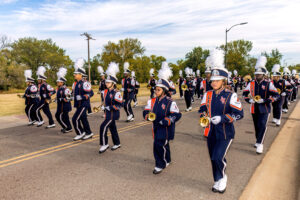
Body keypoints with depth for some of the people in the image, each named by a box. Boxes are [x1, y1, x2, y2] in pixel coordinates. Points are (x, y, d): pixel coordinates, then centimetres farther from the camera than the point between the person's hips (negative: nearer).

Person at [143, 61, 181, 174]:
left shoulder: (170, 102, -15)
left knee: (160, 145, -10)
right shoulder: (152, 101, 1)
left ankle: (160, 165, 8)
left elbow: (177, 115, -15)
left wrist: (165, 121, -23)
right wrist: (148, 116, -19)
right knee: (164, 145, 20)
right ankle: (167, 161, 42)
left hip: (165, 128, -5)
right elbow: (146, 112, 5)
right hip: (156, 127, 6)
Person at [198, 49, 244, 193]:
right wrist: (204, 117, -10)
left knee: (218, 157, -14)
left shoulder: (231, 96, -10)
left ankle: (222, 178, 16)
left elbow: (239, 114, -12)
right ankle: (218, 182, 35)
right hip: (211, 132, 5)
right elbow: (202, 109, 12)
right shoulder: (207, 95, 2)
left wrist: (221, 118, -22)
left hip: (225, 133, -4)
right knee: (213, 159, 14)